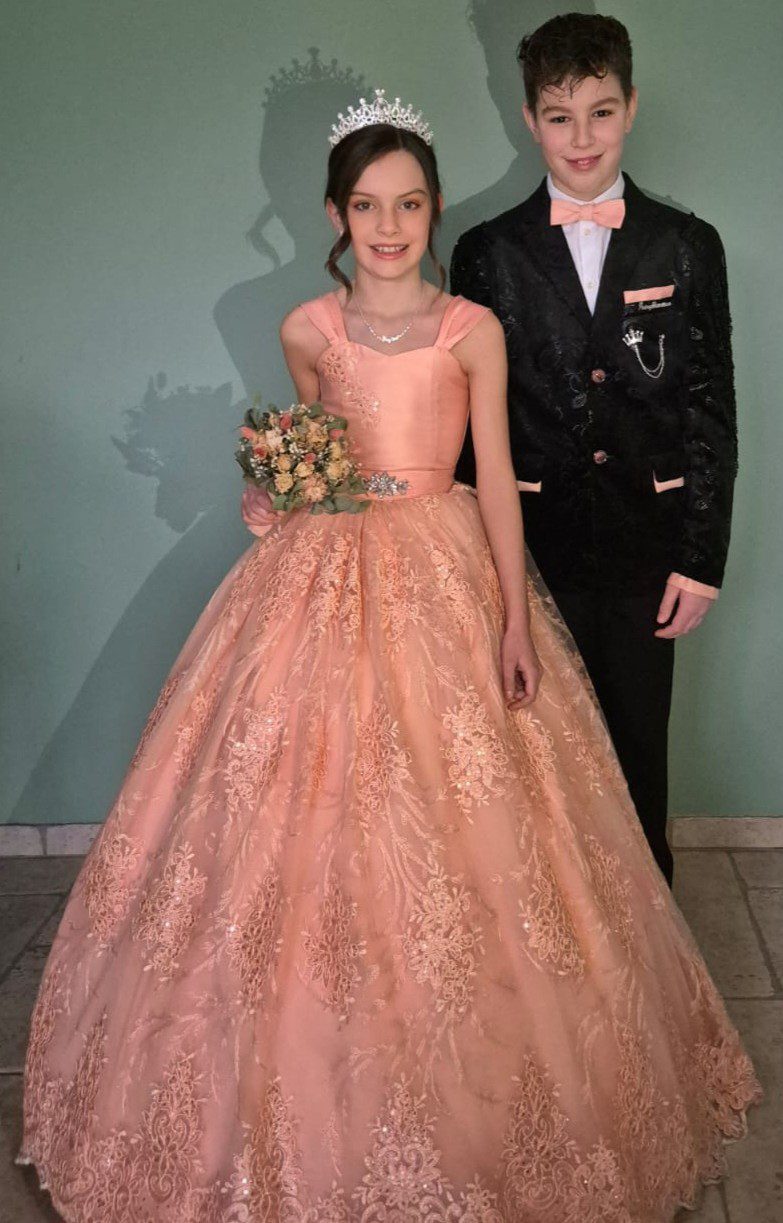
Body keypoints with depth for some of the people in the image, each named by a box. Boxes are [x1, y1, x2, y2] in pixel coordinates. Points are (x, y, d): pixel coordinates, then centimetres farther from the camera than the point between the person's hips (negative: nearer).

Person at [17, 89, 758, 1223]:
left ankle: (467, 1078, 23)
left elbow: (495, 477, -1)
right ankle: (321, 1100, 22)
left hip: (448, 575, -1)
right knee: (311, 817, 2)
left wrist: (515, 615, -7)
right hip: (325, 578, 2)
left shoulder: (475, 328, -1)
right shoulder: (306, 329, 4)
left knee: (453, 827, 1)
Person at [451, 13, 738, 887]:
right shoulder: (488, 253, 2)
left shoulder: (687, 247, 3)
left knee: (638, 749, 10)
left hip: (646, 547, 1)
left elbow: (711, 412, 2)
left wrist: (701, 560, -3)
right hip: (532, 545, 0)